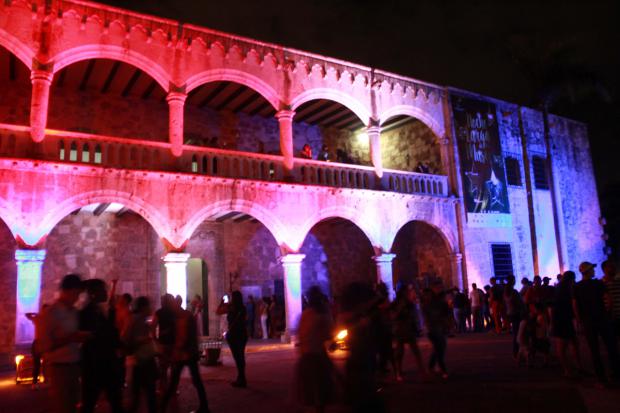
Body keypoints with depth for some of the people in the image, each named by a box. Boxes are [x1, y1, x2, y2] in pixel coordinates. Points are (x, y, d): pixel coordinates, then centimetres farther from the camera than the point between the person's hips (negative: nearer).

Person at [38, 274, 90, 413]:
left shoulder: (74, 312, 10)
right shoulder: (50, 313, -11)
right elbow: (45, 345, -16)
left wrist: (82, 337, 1)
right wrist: (71, 338, -23)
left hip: (74, 365, 7)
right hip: (59, 367, -6)